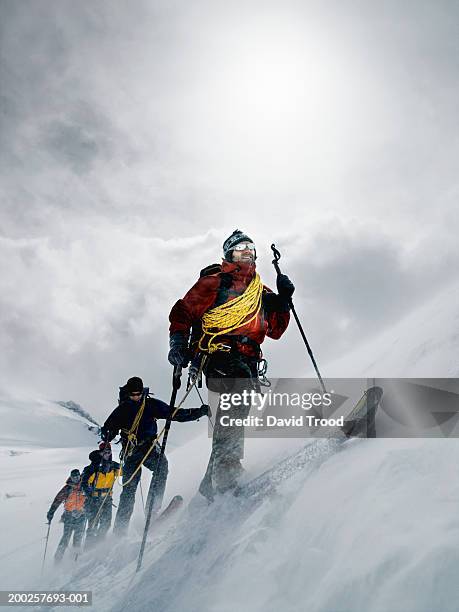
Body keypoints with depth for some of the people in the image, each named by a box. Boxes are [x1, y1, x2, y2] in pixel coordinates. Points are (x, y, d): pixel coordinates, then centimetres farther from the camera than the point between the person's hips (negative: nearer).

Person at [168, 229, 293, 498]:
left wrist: (284, 301, 11)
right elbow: (182, 312, 7)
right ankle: (226, 464, -36)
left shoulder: (262, 292, 26)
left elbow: (275, 330, 23)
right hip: (216, 353, -6)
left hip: (247, 361, 6)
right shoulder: (214, 282, 10)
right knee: (242, 385, -32)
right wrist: (178, 342, -7)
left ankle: (212, 481, 2)